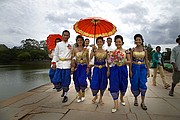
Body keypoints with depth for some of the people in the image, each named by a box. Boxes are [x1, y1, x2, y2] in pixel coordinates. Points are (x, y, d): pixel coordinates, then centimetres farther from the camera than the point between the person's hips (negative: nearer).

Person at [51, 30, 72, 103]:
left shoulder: (71, 45, 6)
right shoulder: (58, 44, 7)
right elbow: (56, 54, 7)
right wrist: (54, 63, -2)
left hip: (67, 64, -1)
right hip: (59, 64, 2)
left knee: (66, 80, 0)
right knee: (56, 80, -1)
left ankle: (65, 96, 16)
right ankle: (63, 89, 29)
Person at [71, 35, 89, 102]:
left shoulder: (86, 50, 4)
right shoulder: (75, 50, 4)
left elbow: (88, 59, 7)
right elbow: (73, 59, 5)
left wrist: (88, 67, -2)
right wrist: (72, 66, -8)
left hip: (84, 67, -1)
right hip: (77, 67, 2)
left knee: (82, 80, -14)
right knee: (76, 81, 2)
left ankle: (83, 94, 12)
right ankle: (79, 95, 22)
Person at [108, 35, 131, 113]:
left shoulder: (126, 51, 2)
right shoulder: (112, 52, 4)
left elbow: (129, 61, 3)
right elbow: (109, 62, 6)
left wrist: (124, 61, -16)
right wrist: (113, 61, -14)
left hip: (123, 70, 1)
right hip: (114, 70, 0)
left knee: (123, 86, 13)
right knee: (114, 86, -7)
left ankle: (121, 98, 44)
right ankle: (116, 105, 4)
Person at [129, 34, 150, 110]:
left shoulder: (144, 50, 6)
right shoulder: (133, 50, 2)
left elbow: (146, 61, 9)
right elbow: (130, 61, 0)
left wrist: (148, 70, 5)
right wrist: (130, 70, -7)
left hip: (142, 68, 1)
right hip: (134, 68, -1)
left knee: (142, 84, -8)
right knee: (135, 84, 2)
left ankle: (143, 102, 5)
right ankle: (135, 98, 26)